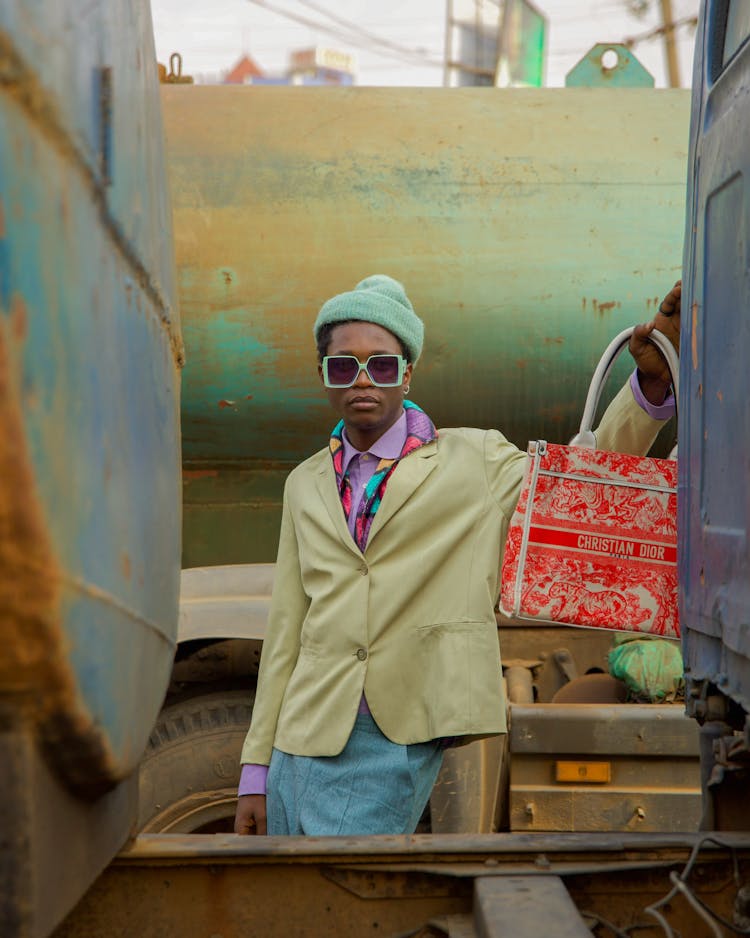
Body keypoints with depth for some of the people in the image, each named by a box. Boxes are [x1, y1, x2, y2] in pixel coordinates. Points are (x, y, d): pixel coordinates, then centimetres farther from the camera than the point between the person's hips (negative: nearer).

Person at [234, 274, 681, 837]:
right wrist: (256, 770, 12)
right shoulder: (306, 485, 14)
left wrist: (651, 382, -10)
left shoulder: (476, 462, 5)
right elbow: (287, 630, 14)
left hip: (397, 742, -4)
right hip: (303, 741, 4)